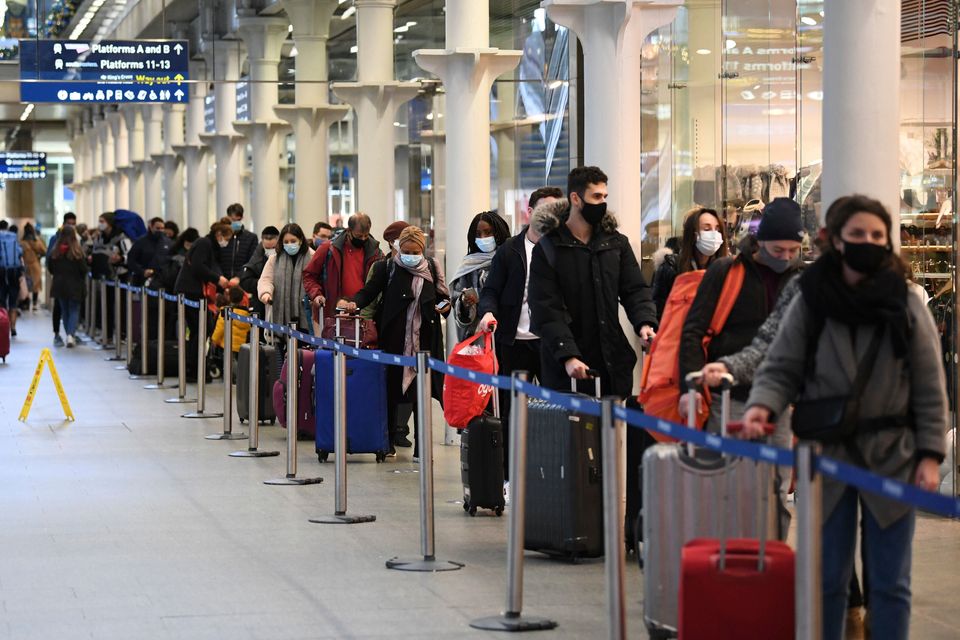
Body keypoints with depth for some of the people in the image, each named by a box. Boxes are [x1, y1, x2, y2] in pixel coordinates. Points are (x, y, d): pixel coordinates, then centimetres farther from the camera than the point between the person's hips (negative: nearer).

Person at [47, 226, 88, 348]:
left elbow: (50, 268, 3)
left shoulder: (56, 251, -5)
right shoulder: (77, 252, -15)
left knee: (65, 310, 15)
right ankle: (71, 334, -17)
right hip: (74, 286, -3)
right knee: (74, 310, 3)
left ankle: (69, 335, 17)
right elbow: (83, 269, -12)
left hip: (59, 285, 3)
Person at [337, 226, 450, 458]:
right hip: (394, 340, -2)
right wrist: (353, 303, -23)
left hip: (424, 339, 2)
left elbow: (442, 296, 19)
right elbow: (369, 291, -4)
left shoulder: (432, 268, 8)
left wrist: (444, 306, -3)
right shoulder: (387, 268, 0)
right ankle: (388, 442, 15)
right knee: (391, 389, 3)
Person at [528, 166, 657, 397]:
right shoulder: (547, 249, -2)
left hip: (613, 365, 4)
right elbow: (545, 309, -9)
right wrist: (568, 356, -20)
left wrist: (645, 323, -16)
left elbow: (635, 290, 6)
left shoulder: (617, 243, 11)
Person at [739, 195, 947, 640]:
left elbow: (930, 390, 0)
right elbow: (781, 369, 0)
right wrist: (762, 406, -20)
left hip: (891, 460, 0)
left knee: (889, 583, 7)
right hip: (827, 457, 0)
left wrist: (930, 455, -6)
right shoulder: (809, 303, -2)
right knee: (826, 578, 10)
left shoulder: (907, 307, -1)